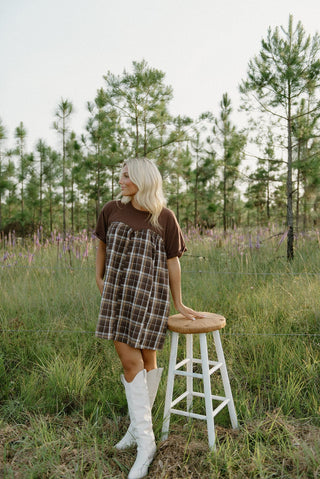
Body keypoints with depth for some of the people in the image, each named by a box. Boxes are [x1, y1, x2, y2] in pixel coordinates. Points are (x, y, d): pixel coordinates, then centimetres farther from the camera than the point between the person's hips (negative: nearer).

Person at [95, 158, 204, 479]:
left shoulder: (164, 217, -5)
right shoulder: (112, 210, 2)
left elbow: (172, 261, 0)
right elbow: (102, 244, 19)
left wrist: (179, 303, 3)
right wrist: (99, 277, 20)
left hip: (150, 295, -2)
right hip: (117, 295, 2)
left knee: (147, 359, 7)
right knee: (129, 361, 1)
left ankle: (141, 427, 26)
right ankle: (143, 438, 15)